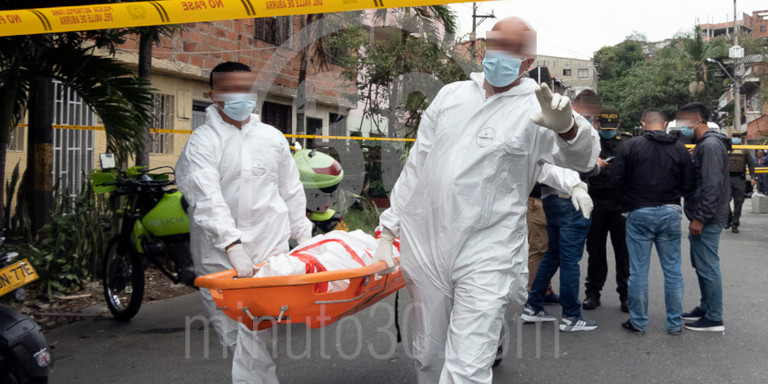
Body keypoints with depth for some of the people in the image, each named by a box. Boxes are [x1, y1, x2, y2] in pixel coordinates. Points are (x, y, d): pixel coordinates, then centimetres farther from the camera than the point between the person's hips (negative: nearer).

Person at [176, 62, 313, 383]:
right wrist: (233, 245, -27)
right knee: (229, 332, 5)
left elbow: (291, 191, 19)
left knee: (256, 335, -4)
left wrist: (304, 237, 15)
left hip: (269, 249, 2)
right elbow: (207, 199, -15)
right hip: (219, 256, -1)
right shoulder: (203, 142, -1)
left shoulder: (272, 137, 12)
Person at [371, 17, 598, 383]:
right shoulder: (451, 95, 11)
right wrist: (388, 230, 11)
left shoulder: (534, 109, -3)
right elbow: (416, 165, 13)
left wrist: (568, 128, -42)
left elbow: (582, 158, -19)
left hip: (485, 258, -4)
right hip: (426, 249, 5)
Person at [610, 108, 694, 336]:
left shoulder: (631, 146, -6)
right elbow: (689, 185, 1)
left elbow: (616, 178, -6)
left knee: (638, 271, 6)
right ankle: (675, 323, 18)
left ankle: (638, 322, 14)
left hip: (639, 213, -2)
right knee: (673, 270, 11)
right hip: (670, 213, 2)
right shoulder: (680, 149, 1)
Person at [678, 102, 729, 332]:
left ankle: (714, 319, 3)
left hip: (707, 219, -10)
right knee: (701, 265, 18)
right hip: (703, 217, 10)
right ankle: (706, 308, 29)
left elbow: (712, 185, -23)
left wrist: (699, 218, -21)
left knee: (707, 266, -4)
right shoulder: (703, 144, 16)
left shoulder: (710, 145, -16)